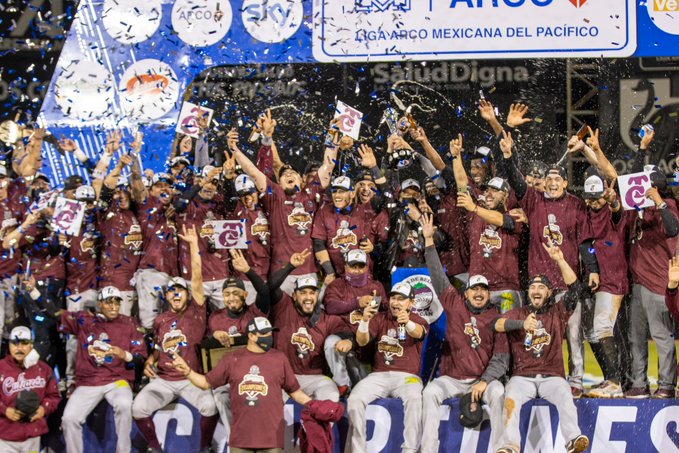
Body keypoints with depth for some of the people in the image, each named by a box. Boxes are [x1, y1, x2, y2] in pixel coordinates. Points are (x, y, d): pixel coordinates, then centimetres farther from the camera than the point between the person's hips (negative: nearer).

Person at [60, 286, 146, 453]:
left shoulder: (130, 324, 6)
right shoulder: (84, 320, 8)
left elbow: (141, 355, 3)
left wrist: (125, 355, -18)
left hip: (117, 381, -1)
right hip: (87, 383, 1)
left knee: (124, 405, -35)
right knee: (69, 418, -21)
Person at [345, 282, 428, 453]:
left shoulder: (418, 321, 9)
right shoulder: (380, 319, 15)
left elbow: (418, 333, -18)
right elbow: (361, 341, -1)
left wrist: (407, 323, -43)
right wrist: (364, 321, -23)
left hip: (407, 376, -2)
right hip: (379, 375, 2)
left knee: (414, 398, -35)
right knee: (355, 399, -25)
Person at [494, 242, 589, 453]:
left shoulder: (558, 312, 17)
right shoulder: (518, 313, 16)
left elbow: (575, 287, 3)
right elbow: (498, 324, -5)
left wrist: (560, 260, -8)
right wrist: (522, 324, -26)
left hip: (552, 377, 0)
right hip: (522, 377, 0)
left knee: (565, 397, -31)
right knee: (511, 400, -30)